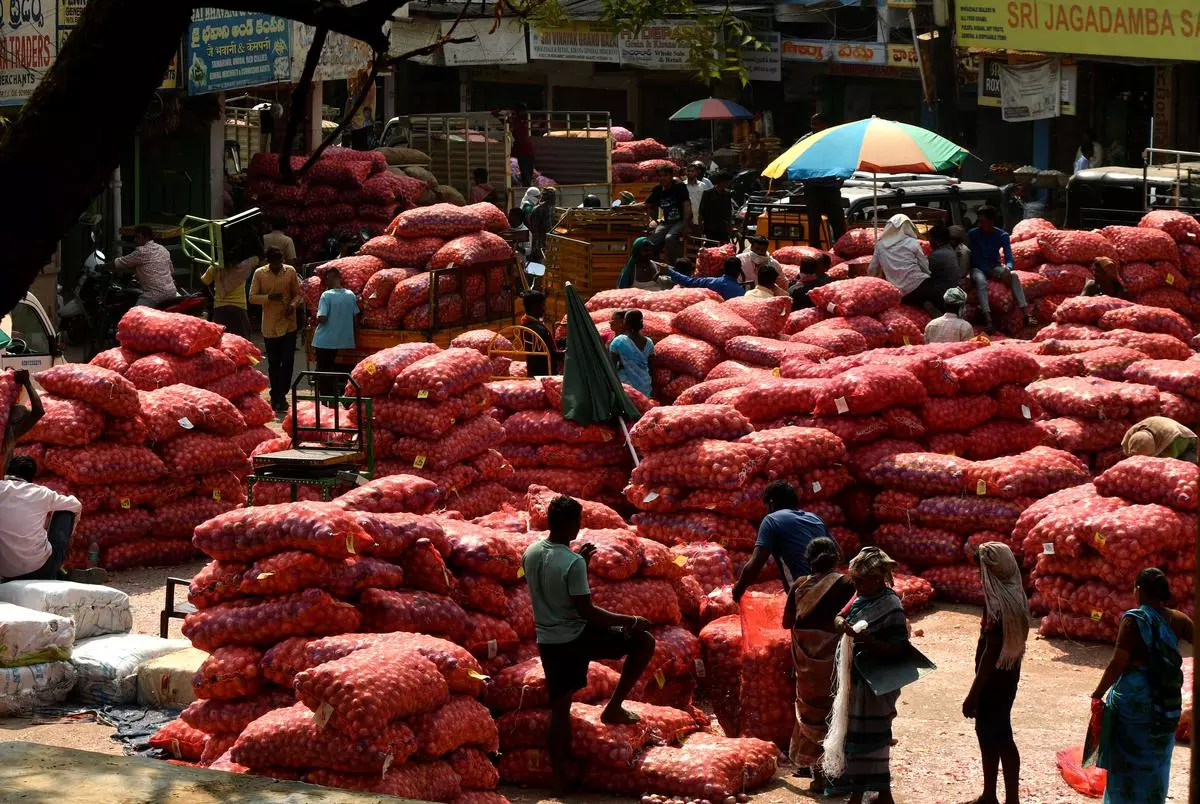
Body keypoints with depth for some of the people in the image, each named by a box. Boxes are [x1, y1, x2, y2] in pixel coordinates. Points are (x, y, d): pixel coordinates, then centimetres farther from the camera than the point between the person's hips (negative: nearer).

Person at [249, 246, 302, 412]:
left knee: (288, 361, -6)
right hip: (270, 326, 0)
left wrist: (293, 304, -13)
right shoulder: (259, 274, -1)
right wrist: (269, 297, -18)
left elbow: (298, 293, 8)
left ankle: (280, 395, -1)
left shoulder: (290, 271, 1)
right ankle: (276, 396, 19)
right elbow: (252, 297, -2)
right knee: (273, 363, 8)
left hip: (288, 324, 0)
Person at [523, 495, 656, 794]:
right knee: (644, 640, 6)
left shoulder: (530, 553, 1)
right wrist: (630, 620, -11)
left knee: (560, 705, 15)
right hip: (577, 637, -7)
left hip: (548, 641, 7)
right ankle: (614, 707, 9)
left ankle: (560, 776, 17)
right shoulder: (573, 562, -22)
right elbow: (587, 612, -21)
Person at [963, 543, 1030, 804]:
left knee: (999, 740, -1)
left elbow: (991, 652, -23)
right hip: (1007, 676, 9)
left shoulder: (999, 603, -23)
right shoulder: (1016, 596, 5)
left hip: (994, 681, -9)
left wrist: (973, 694, -18)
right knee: (990, 736, 18)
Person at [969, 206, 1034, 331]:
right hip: (978, 269, -2)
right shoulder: (973, 234, -10)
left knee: (1013, 275, -26)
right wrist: (990, 273, -24)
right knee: (980, 280, -37)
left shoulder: (1002, 235, -6)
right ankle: (988, 319, -50)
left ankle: (1026, 314, -32)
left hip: (995, 267, 2)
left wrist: (1007, 268, -37)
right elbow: (975, 257, -12)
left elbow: (1009, 258, -13)